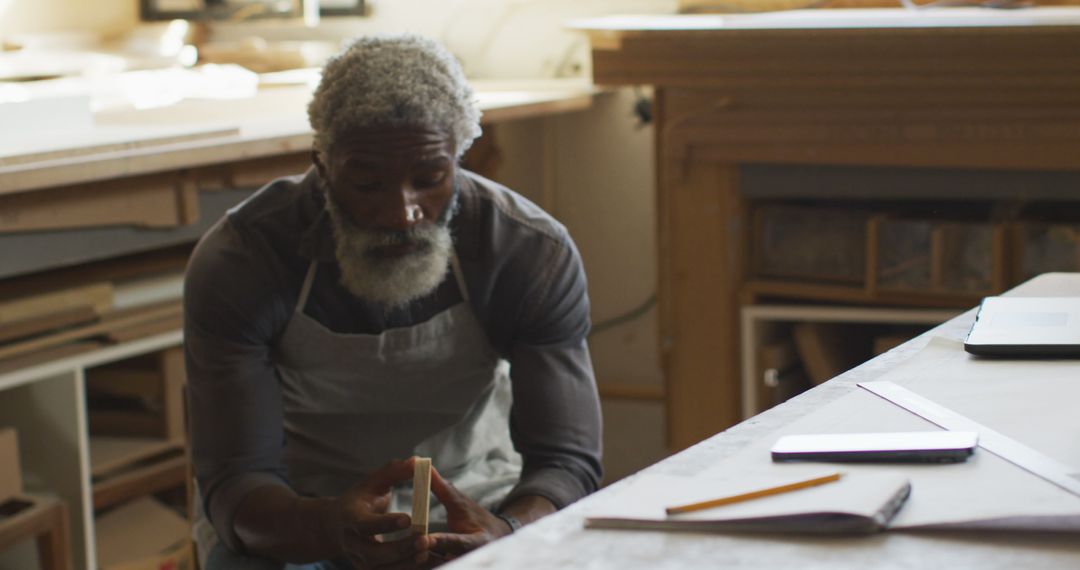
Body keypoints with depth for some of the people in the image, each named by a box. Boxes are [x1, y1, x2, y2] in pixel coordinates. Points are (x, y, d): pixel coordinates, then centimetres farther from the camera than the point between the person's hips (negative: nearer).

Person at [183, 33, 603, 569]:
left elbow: (566, 460, -17)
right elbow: (235, 482, -21)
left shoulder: (535, 253, -14)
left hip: (473, 509, 1)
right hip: (291, 521, -1)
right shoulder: (235, 262, -18)